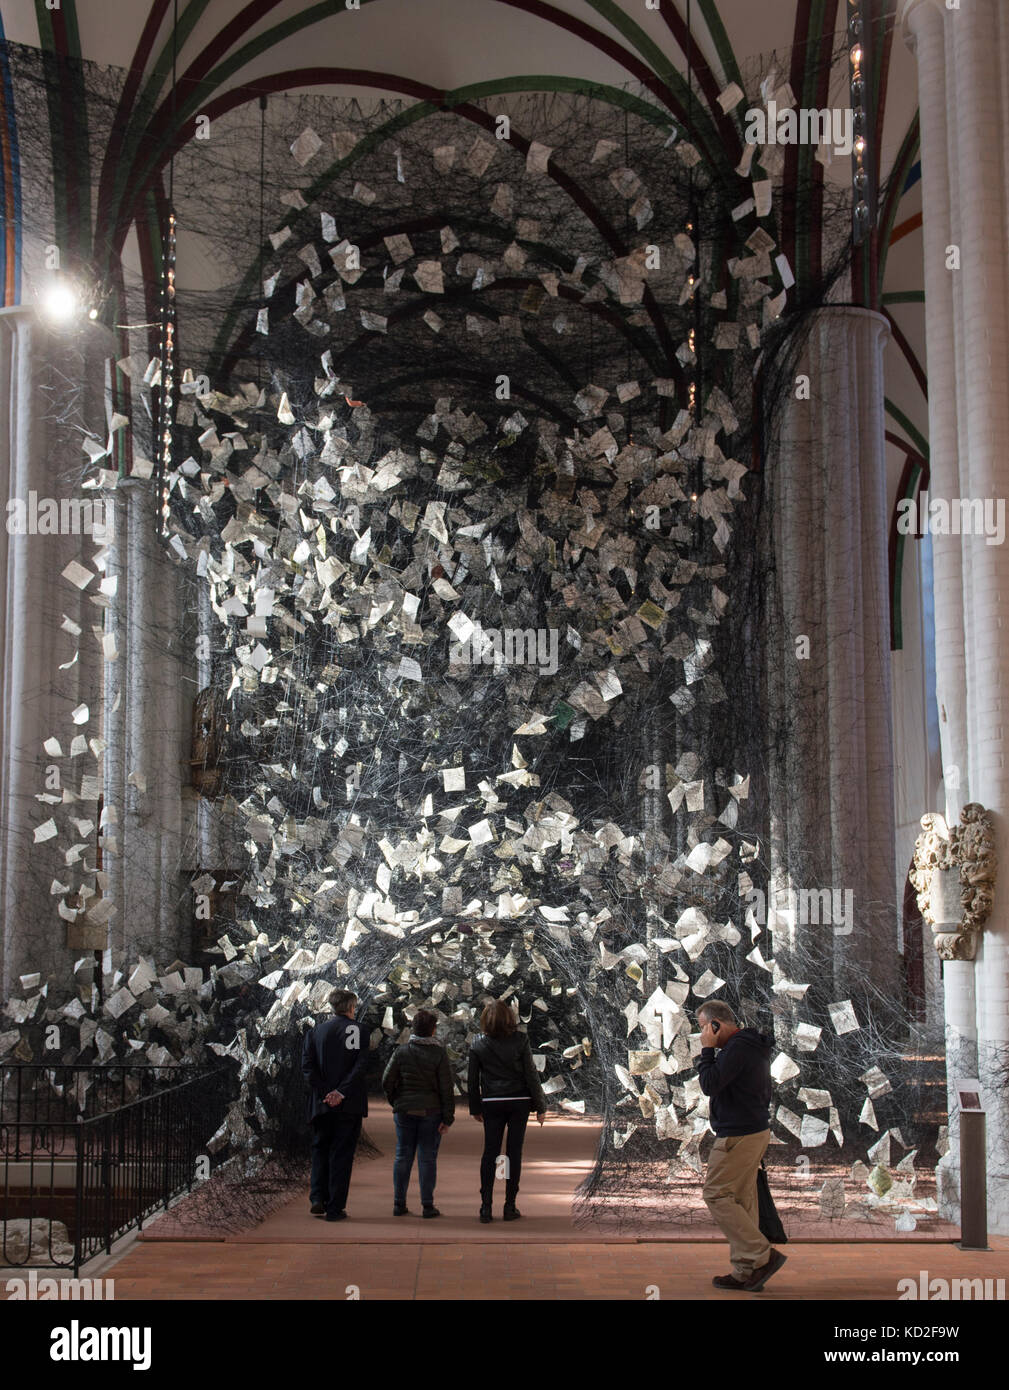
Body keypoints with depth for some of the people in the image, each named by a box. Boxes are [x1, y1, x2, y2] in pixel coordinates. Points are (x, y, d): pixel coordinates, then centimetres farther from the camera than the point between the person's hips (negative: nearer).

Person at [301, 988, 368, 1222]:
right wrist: (341, 1093, -15)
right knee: (341, 1154, 2)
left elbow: (307, 1066, -2)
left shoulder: (315, 1031, 7)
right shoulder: (357, 1030, -4)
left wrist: (324, 1093, -6)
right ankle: (335, 1208, 1)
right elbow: (360, 1066, -15)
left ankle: (318, 1199, 6)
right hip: (349, 1104, -3)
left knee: (320, 1150, 18)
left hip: (322, 1104, 3)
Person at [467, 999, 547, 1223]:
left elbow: (473, 1079, 2)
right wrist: (540, 1106, 1)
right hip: (519, 1101, -1)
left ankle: (486, 1207, 2)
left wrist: (475, 1108, 13)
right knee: (514, 1152, 5)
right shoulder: (520, 1040, -8)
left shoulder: (478, 1044, -3)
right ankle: (510, 1206, 7)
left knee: (489, 1152, 7)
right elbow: (530, 1074, -6)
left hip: (491, 1103, 1)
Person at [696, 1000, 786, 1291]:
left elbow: (710, 1084, -21)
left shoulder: (737, 1048, -17)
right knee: (742, 1200, 11)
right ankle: (745, 1272, 12)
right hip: (758, 1131, 10)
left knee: (717, 1195, -5)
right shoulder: (755, 1046, 16)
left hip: (738, 1136, -10)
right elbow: (764, 1095, 23)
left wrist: (707, 1050, -12)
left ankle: (763, 1255, -10)